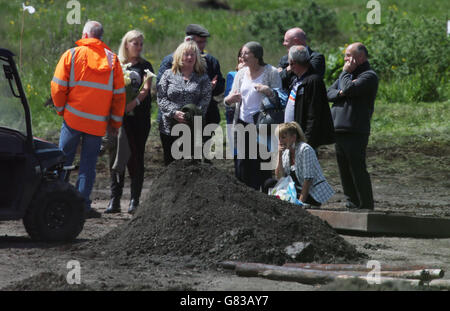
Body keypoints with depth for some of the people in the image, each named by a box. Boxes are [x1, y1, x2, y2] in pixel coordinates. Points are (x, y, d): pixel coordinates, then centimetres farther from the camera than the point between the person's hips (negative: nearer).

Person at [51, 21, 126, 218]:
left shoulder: (72, 55, -2)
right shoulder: (112, 59, 5)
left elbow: (58, 86, -4)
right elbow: (119, 94, 6)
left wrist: (61, 109, 12)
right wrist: (115, 122, 13)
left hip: (73, 118, -1)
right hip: (98, 122, 1)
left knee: (64, 158, 7)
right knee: (88, 163, 5)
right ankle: (83, 205, 3)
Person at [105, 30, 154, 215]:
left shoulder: (144, 66, 8)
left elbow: (146, 89, -4)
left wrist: (135, 101, -22)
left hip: (138, 118, -1)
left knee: (135, 158, -2)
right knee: (116, 156, -3)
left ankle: (135, 201, 3)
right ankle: (114, 200, 0)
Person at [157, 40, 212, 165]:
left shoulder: (202, 78, 8)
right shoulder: (168, 75, 9)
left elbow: (206, 99, -2)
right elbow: (161, 98, 1)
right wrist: (174, 113, -14)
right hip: (170, 128, 1)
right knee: (170, 164, 3)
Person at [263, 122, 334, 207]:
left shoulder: (305, 149, -16)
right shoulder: (285, 152, 7)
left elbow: (308, 179, -20)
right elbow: (279, 178, -1)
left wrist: (301, 202, -24)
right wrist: (279, 155, -7)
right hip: (298, 190, 8)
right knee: (269, 183, -6)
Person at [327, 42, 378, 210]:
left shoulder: (369, 76, -6)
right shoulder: (348, 74, 21)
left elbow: (349, 89, -20)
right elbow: (329, 93, 14)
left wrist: (345, 72, -4)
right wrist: (340, 93, -8)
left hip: (355, 132, -9)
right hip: (339, 130, 9)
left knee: (358, 170, -8)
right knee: (344, 170, 11)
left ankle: (366, 207, -4)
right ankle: (352, 204, 18)